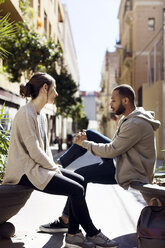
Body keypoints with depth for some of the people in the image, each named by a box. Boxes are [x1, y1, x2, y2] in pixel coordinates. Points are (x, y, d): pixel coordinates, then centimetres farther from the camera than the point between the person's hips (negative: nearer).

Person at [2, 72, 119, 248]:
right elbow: (34, 151, -21)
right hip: (26, 171, -10)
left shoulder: (41, 114, 14)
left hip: (39, 166, 10)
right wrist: (53, 167, -9)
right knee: (76, 190, -17)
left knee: (80, 180, 0)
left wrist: (54, 165, 5)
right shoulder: (26, 114, -17)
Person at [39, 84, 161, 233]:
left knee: (80, 175, -13)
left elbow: (111, 151, -23)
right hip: (121, 159, 10)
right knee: (89, 134, 2)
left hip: (131, 173, -10)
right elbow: (115, 144, 16)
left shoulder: (136, 124, -25)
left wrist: (84, 144, -10)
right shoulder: (128, 119, 9)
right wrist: (86, 141, 7)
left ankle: (66, 221, 1)